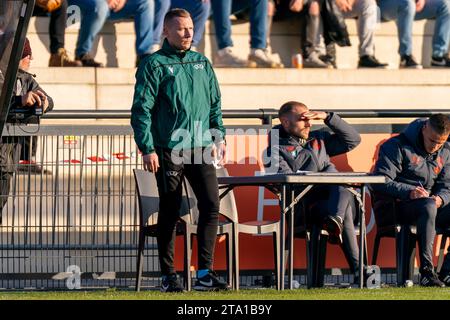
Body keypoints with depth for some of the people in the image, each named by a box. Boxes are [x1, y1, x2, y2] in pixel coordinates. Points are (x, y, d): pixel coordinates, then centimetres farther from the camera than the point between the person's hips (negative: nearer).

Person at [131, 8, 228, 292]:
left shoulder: (202, 64, 14)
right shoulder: (155, 65, -2)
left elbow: (215, 105, 22)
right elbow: (141, 109, -6)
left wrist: (219, 136, 11)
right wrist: (147, 148, -12)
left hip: (201, 149, 4)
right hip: (169, 151, -4)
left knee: (212, 204, -9)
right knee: (170, 213, 2)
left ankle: (205, 274, -7)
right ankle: (169, 276, 10)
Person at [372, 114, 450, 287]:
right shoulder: (397, 146, -5)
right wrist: (409, 192, -26)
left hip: (431, 205, 6)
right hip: (394, 206, -6)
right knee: (428, 206, -38)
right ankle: (426, 271, -40)